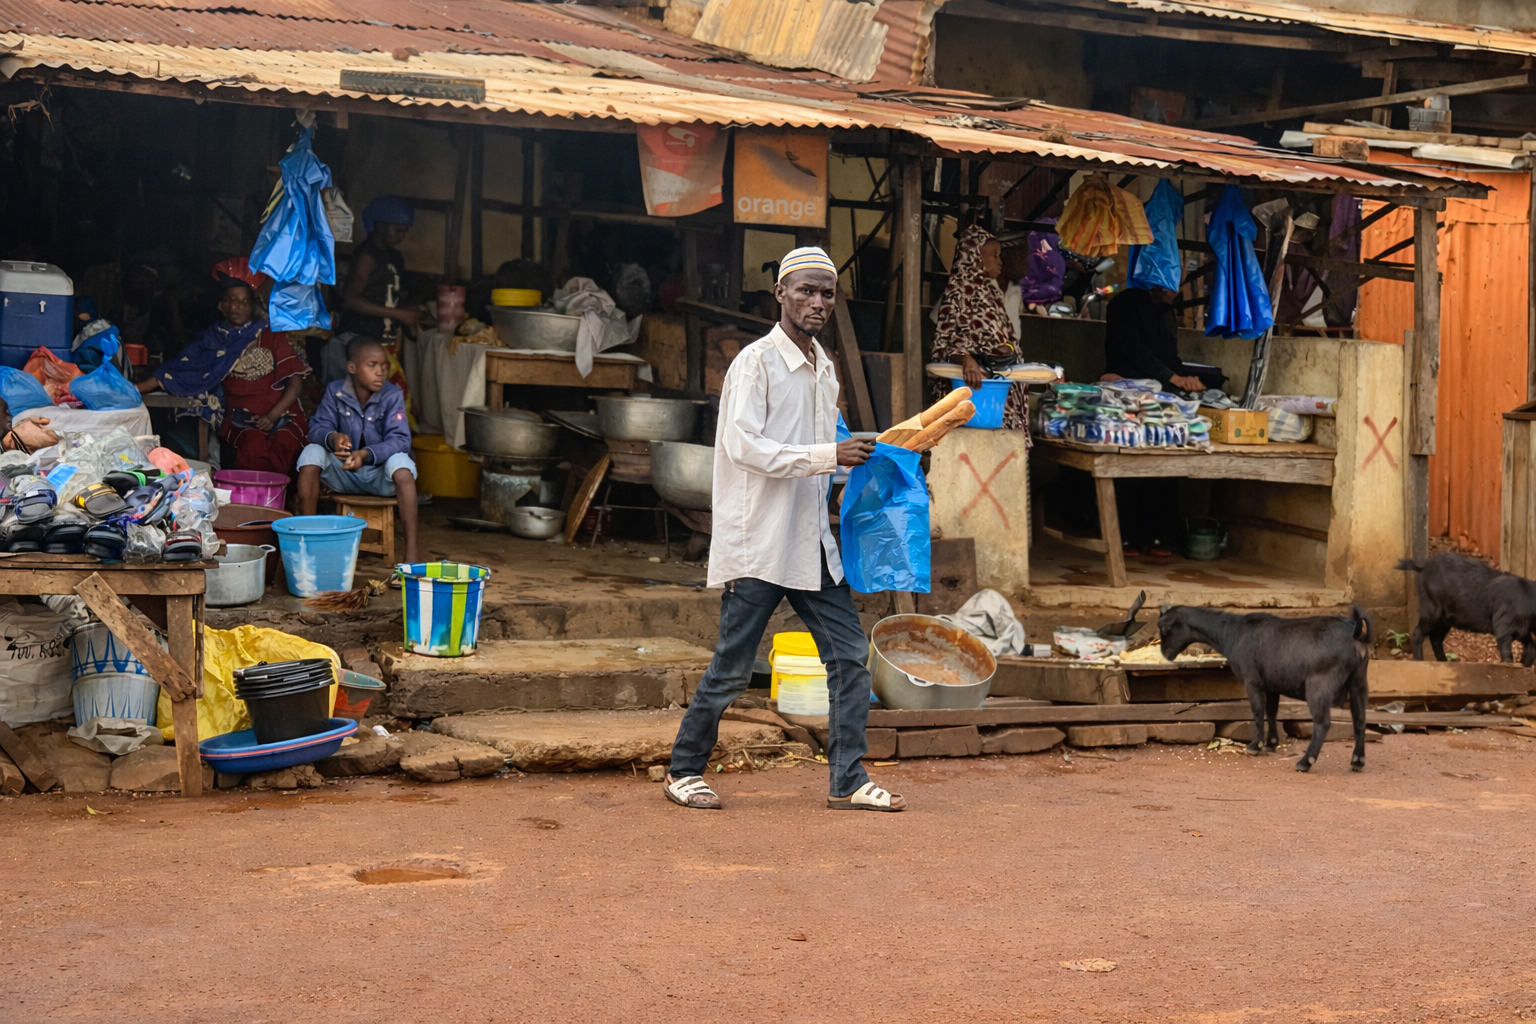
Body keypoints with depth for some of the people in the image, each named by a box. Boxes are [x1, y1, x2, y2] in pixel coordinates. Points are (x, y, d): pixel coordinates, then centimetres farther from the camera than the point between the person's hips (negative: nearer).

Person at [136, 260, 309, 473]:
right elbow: (176, 371, 10)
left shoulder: (270, 336, 11)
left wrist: (273, 416, -12)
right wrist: (132, 389, -2)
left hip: (281, 414, -1)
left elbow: (294, 380, 4)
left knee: (283, 443, -37)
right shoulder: (211, 341, 16)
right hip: (240, 419, 1)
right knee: (254, 443, -37)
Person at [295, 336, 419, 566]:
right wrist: (332, 438, -37)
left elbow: (400, 440, -22)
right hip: (343, 473, 2)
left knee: (399, 461, -35)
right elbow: (318, 428, -12)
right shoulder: (335, 391, -5)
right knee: (311, 453, -24)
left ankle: (411, 557, -40)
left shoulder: (392, 396, -12)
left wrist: (366, 454, -41)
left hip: (379, 474, -2)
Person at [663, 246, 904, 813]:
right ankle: (684, 771, 15)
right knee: (732, 667, -1)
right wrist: (827, 456, -20)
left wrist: (857, 462, 8)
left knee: (850, 655, 1)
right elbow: (743, 445, -19)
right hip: (757, 545, -7)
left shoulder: (824, 369, 17)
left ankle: (848, 780, 6)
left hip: (811, 542, 7)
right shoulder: (756, 362, -8)